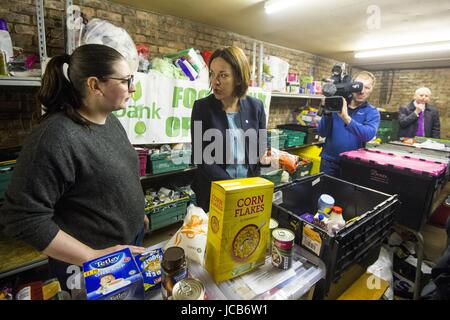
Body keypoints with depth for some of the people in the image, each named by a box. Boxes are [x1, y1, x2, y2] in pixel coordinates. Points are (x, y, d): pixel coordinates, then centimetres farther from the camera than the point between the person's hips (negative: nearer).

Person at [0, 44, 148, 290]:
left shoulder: (111, 120, -1)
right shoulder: (55, 137, -27)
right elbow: (24, 218, -24)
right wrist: (93, 257, -24)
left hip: (131, 243, 8)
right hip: (90, 270, -7)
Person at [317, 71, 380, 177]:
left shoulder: (372, 112, -2)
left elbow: (368, 135, -23)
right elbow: (322, 133, -6)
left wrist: (345, 118, -34)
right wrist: (327, 113, -22)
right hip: (329, 160, 1)